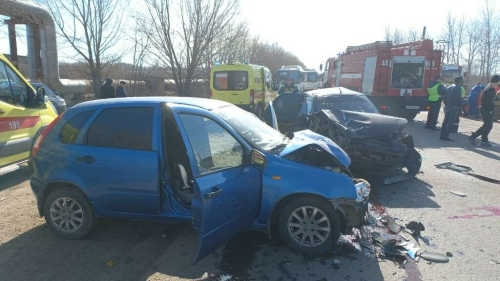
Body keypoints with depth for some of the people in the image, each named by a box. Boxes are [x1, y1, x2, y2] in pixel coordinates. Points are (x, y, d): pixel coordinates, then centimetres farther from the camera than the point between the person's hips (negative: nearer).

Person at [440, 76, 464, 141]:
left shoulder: (450, 87, 14)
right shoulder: (458, 88, -11)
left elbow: (445, 96, 14)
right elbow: (458, 99, -20)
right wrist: (460, 106, -8)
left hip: (447, 107, 8)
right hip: (454, 107, -8)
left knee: (445, 121, 12)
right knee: (451, 122, -6)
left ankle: (442, 135, 13)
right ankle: (445, 136, -8)